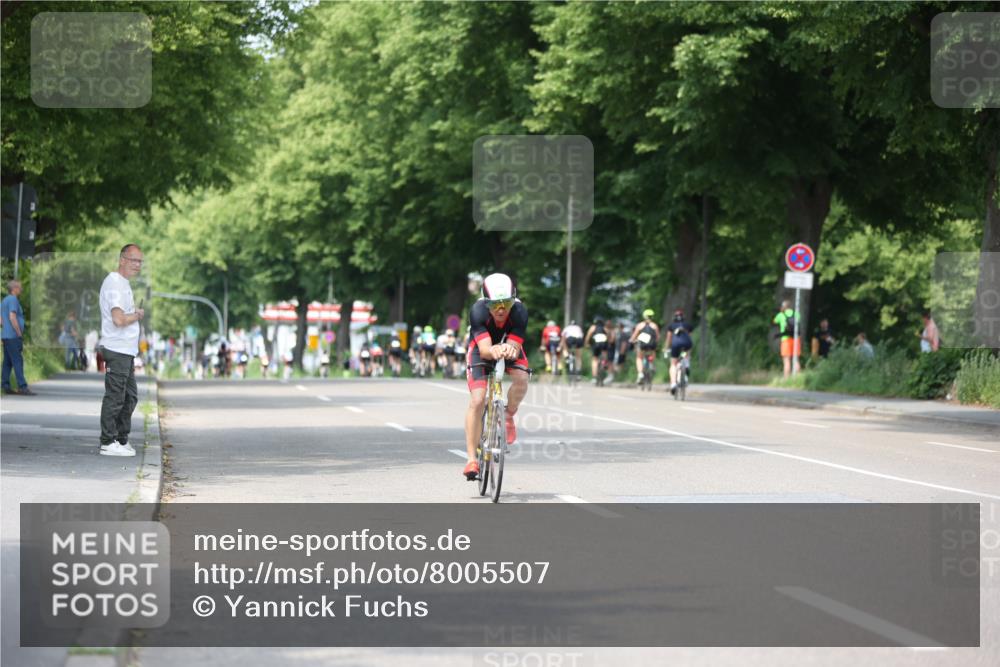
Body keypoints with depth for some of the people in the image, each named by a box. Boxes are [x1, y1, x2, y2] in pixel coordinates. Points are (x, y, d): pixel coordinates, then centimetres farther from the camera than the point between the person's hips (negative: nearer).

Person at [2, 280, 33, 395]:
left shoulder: (5, 300, 17)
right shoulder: (13, 300, -12)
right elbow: (12, 318, -22)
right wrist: (20, 334, -17)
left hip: (6, 337, 10)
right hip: (13, 336, -10)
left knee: (8, 362, 8)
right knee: (18, 361, -12)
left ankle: (6, 387, 6)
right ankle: (22, 387, -17)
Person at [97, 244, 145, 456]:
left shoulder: (123, 283, 19)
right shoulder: (115, 284, -15)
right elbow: (118, 319, -25)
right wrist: (138, 315, -9)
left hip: (126, 351, 11)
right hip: (117, 350, -11)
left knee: (130, 397, 15)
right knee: (115, 397, -7)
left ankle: (121, 439, 21)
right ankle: (108, 443, -3)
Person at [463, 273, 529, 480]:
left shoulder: (519, 312, -31)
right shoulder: (478, 311, -34)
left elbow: (514, 346, -34)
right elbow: (484, 349, -40)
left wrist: (510, 351, -58)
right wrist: (494, 351, -63)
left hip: (509, 349, 1)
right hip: (482, 351, -1)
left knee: (521, 379, -30)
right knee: (477, 401, -18)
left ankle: (508, 416, 0)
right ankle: (472, 459, -12)